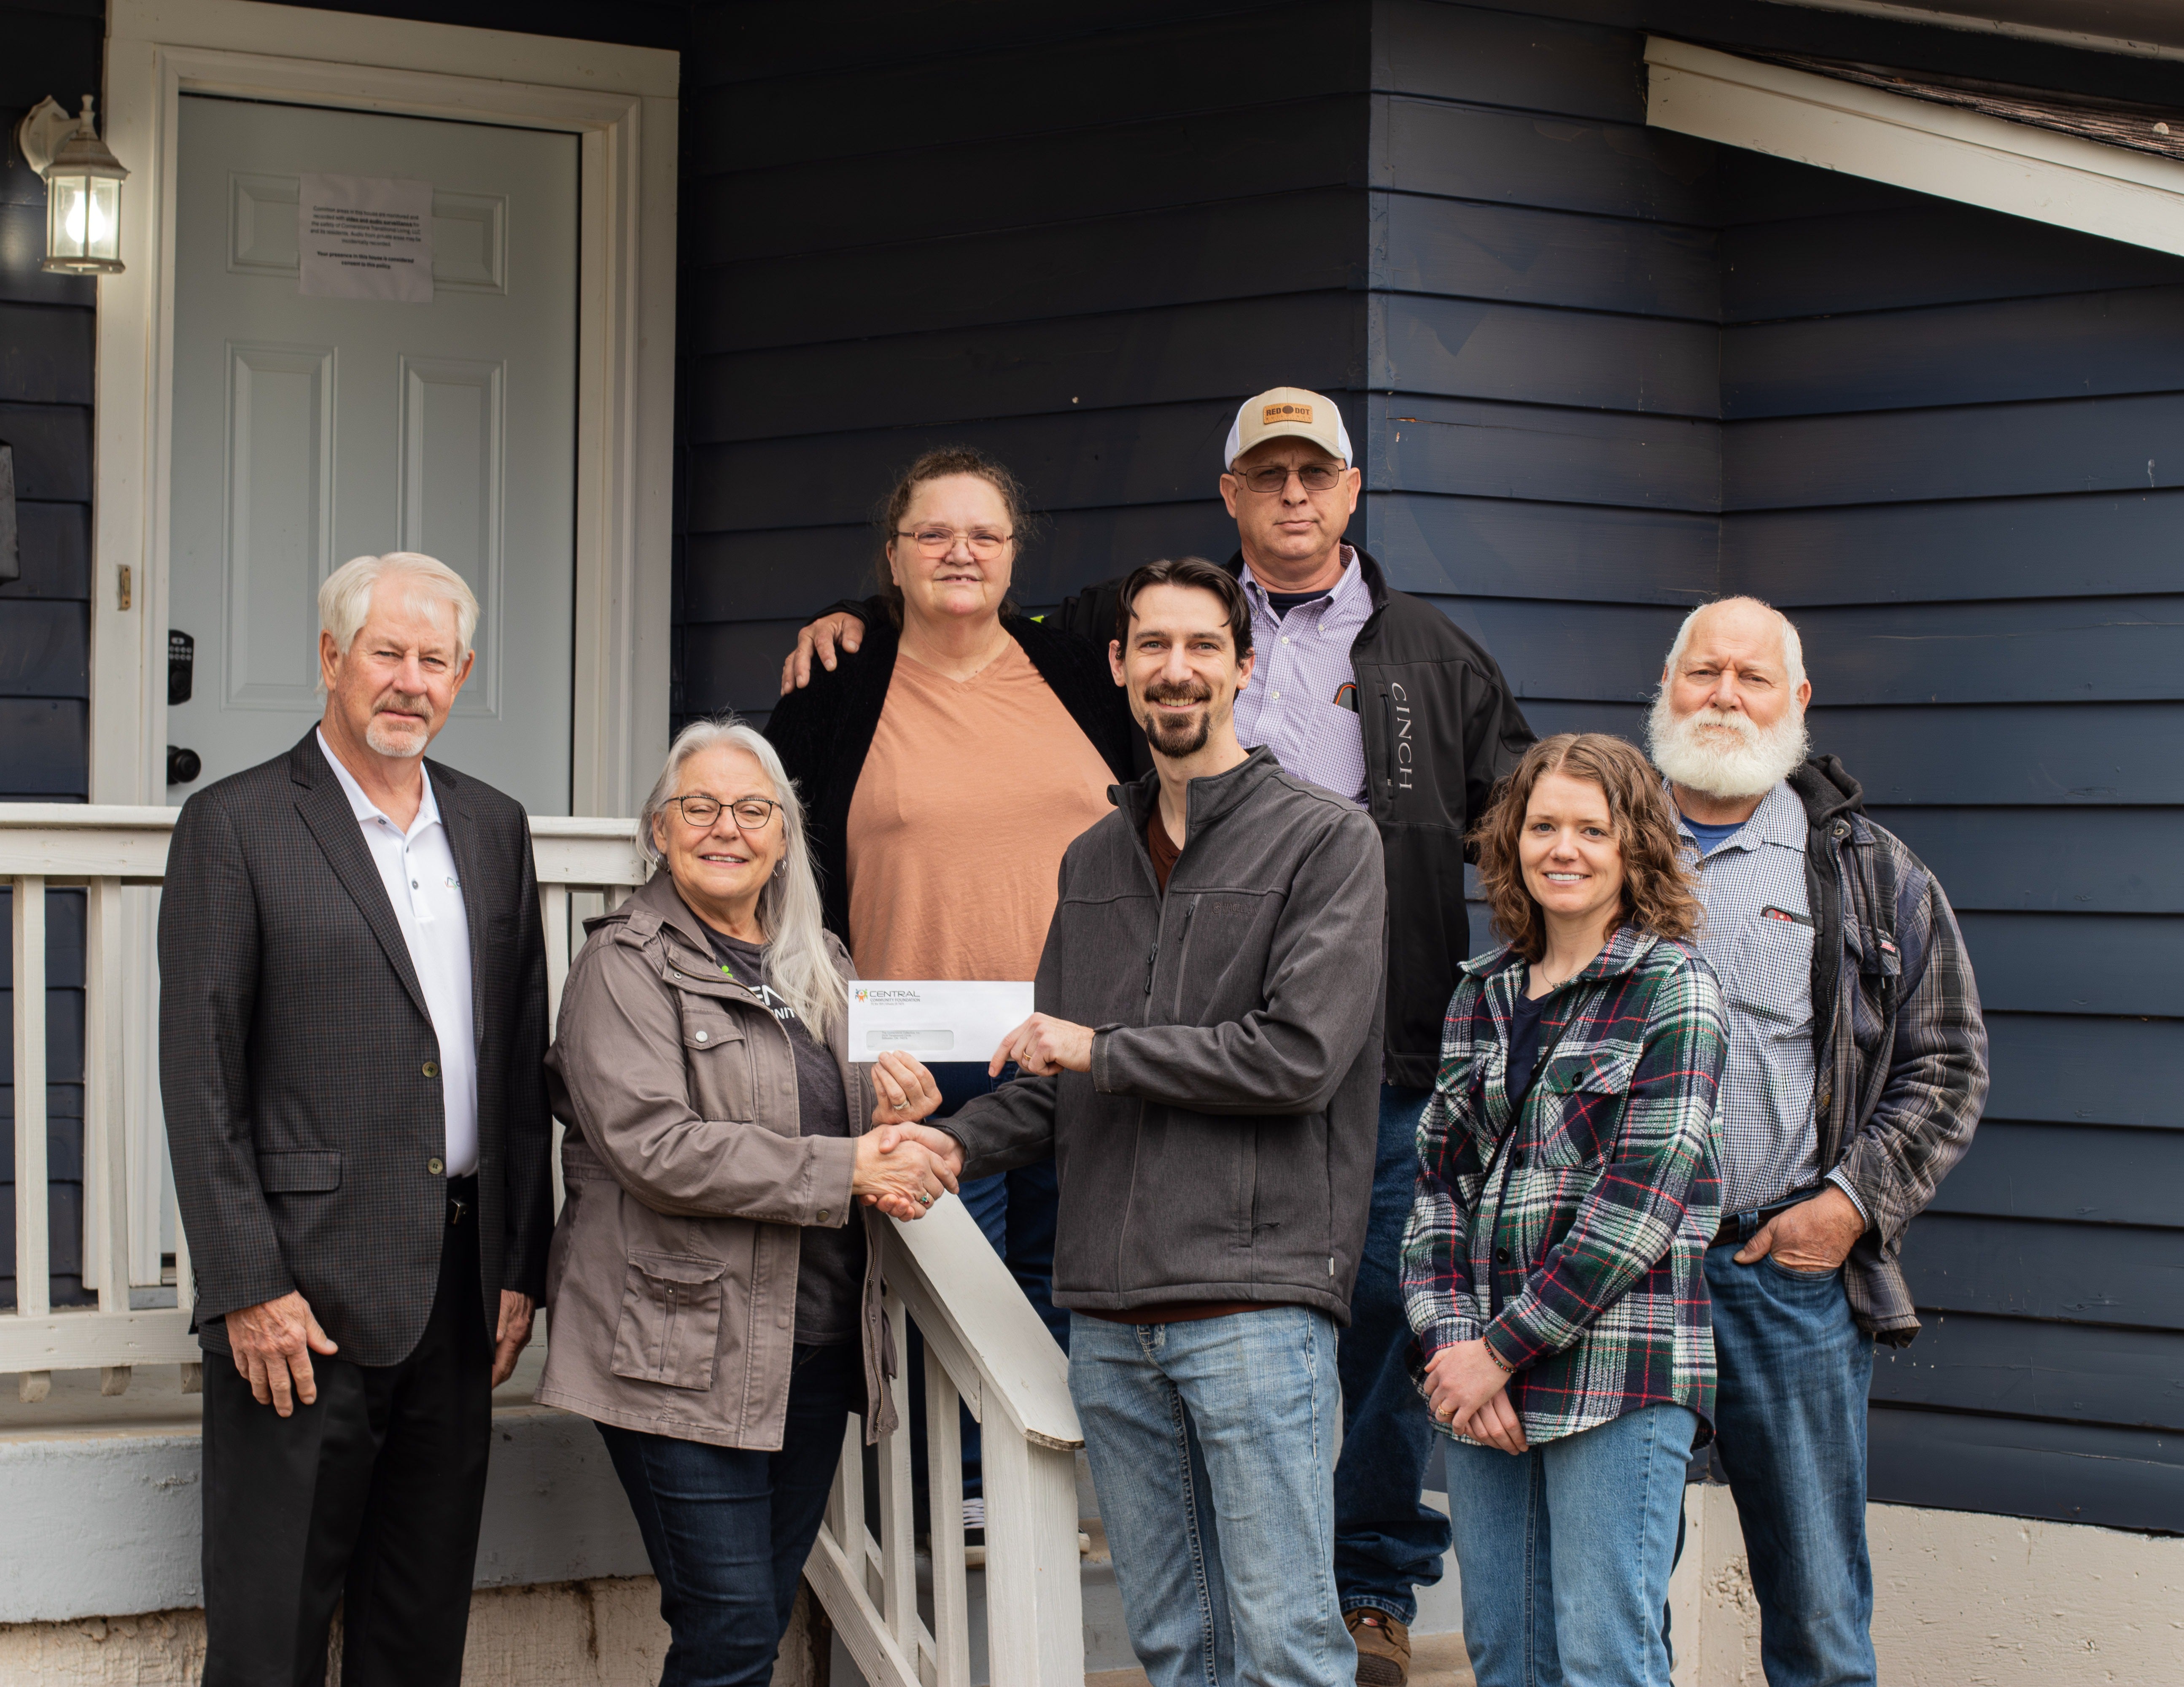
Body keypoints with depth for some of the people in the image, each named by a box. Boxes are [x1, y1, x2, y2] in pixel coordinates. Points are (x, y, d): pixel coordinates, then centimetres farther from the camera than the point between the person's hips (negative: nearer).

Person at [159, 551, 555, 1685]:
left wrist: (522, 1265, 9)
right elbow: (200, 1080, -8)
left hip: (461, 1281, 5)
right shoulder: (235, 827, -4)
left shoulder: (493, 827, 12)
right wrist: (247, 1287, -14)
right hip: (308, 1286, -5)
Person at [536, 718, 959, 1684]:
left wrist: (897, 1152, 1)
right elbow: (654, 1147, -17)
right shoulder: (624, 968, -6)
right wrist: (845, 1171, -17)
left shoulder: (817, 963, 16)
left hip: (817, 1347, 7)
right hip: (688, 1351, -7)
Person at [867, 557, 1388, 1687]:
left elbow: (1299, 1057, -14)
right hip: (1109, 1315, 6)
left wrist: (1103, 1049, -7)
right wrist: (950, 1140, 0)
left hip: (1254, 1304, -6)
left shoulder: (1325, 841, -2)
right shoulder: (1093, 861, 17)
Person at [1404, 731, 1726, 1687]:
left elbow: (1640, 1200, -12)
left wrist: (1503, 1348, -12)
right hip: (1481, 1382, 6)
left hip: (1619, 1376, -6)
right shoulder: (1483, 997, 14)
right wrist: (1452, 1339, -5)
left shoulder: (1673, 991, -4)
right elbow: (1439, 1178, 10)